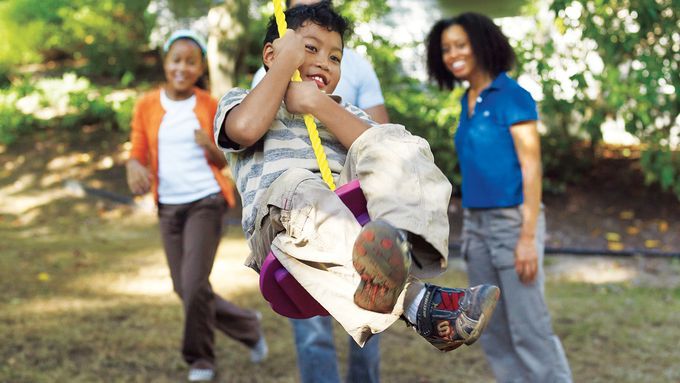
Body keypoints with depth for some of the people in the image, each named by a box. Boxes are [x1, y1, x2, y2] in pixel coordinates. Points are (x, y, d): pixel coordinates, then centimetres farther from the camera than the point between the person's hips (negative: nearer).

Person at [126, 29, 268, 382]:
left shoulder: (210, 107, 1)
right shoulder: (146, 106, 3)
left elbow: (224, 161, 7)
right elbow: (137, 154, 4)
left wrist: (209, 146, -14)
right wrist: (135, 169, -19)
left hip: (206, 202, -3)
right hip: (169, 206, 3)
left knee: (194, 284, -13)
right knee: (184, 288, 8)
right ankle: (247, 325, 31)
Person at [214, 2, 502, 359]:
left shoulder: (346, 113, 36)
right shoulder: (239, 100, 25)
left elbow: (379, 149, 9)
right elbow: (246, 128, -5)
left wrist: (320, 106, 0)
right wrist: (287, 62, 6)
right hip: (277, 218, -3)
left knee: (393, 142, -19)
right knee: (296, 186, -37)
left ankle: (404, 244, -51)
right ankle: (417, 301, -57)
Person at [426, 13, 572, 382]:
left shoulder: (512, 96, -10)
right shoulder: (467, 102, 12)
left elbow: (531, 167, -14)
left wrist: (528, 237, -19)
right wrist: (469, 228, 11)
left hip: (512, 220, -7)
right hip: (476, 224, 7)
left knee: (529, 328, -7)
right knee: (493, 331, 9)